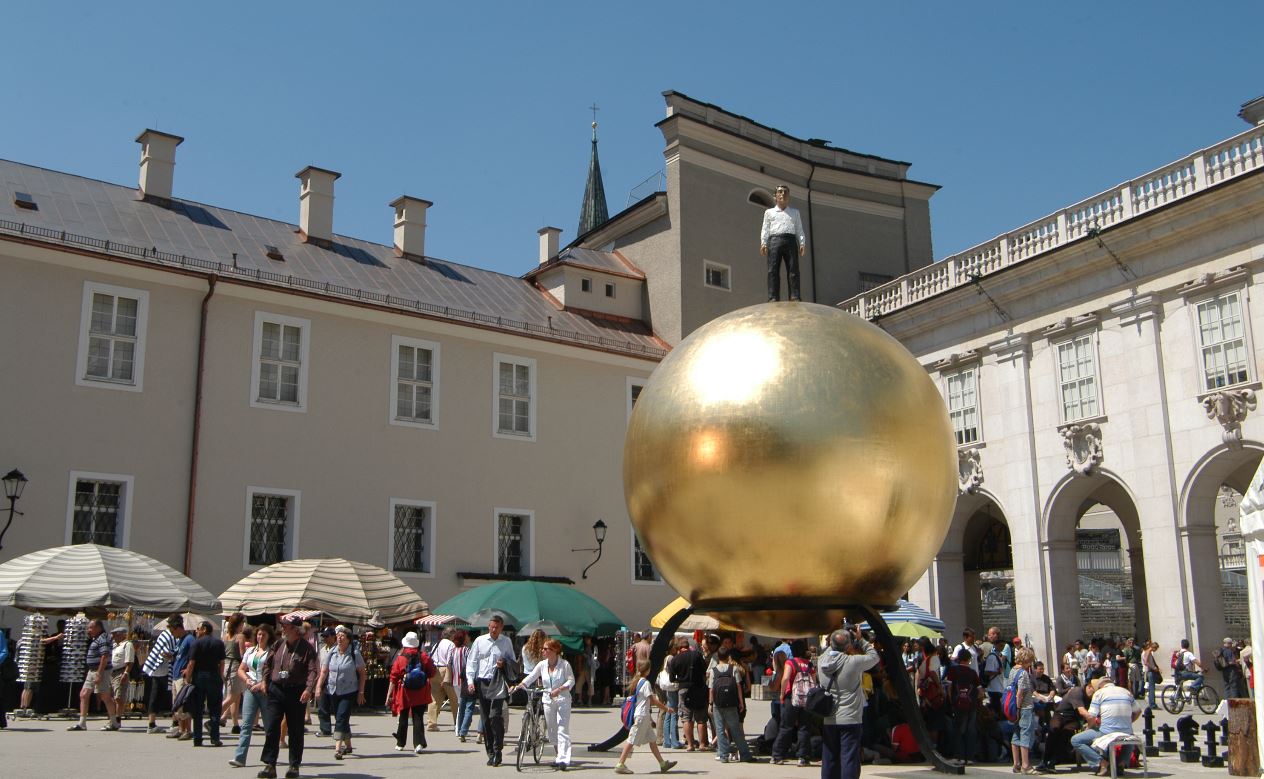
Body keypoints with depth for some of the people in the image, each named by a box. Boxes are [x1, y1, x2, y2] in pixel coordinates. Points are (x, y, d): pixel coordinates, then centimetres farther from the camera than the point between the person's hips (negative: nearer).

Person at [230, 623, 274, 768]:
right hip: (250, 690, 4)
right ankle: (240, 757, -11)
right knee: (246, 724, -6)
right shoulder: (250, 651, 15)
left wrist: (262, 684, -18)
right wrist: (247, 680, 0)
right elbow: (241, 670, 19)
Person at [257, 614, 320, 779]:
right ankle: (269, 765, 1)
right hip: (275, 690, 3)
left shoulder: (307, 648, -7)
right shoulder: (278, 645, 6)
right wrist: (265, 682, 8)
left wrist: (309, 689, -25)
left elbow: (313, 670, -13)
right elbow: (267, 664, 17)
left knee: (295, 731, 5)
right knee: (271, 727, -4)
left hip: (296, 693, -3)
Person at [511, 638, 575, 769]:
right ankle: (560, 756, 24)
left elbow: (571, 680, -10)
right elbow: (531, 677, -2)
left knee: (562, 730, -11)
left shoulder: (564, 664, -8)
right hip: (548, 700, 5)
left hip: (562, 700, -5)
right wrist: (517, 686, -16)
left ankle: (563, 760, -14)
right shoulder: (542, 665, 4)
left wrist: (559, 690, -24)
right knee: (551, 730, 11)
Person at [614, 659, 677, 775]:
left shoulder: (637, 681, 12)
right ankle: (620, 764, -4)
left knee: (652, 739, 11)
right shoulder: (646, 683, -14)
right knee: (632, 740, -6)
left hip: (643, 716, 9)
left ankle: (662, 763, 16)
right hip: (642, 716, -9)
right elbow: (653, 700, -14)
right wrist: (666, 708, -3)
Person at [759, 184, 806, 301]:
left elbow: (799, 229, 17)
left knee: (793, 270, -10)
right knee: (773, 270, -11)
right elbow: (765, 229, 14)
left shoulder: (795, 212, 26)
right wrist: (763, 243, -1)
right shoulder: (769, 212, 23)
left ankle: (795, 297, -15)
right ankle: (773, 297, -17)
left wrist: (802, 243, 2)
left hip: (790, 240, 1)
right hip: (774, 240, -1)